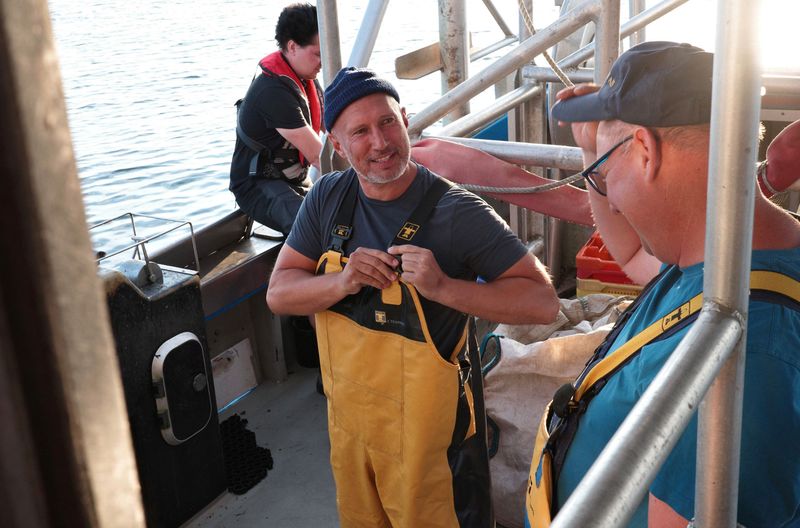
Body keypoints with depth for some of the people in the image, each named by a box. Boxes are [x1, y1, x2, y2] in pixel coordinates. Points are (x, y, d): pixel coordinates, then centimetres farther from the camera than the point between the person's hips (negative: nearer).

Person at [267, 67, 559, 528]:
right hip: (348, 416, 5)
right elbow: (279, 293, -4)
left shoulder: (458, 212, -21)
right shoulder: (328, 199, -5)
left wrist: (443, 286, -34)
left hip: (428, 427, -5)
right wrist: (342, 282, -24)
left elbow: (543, 302, -22)